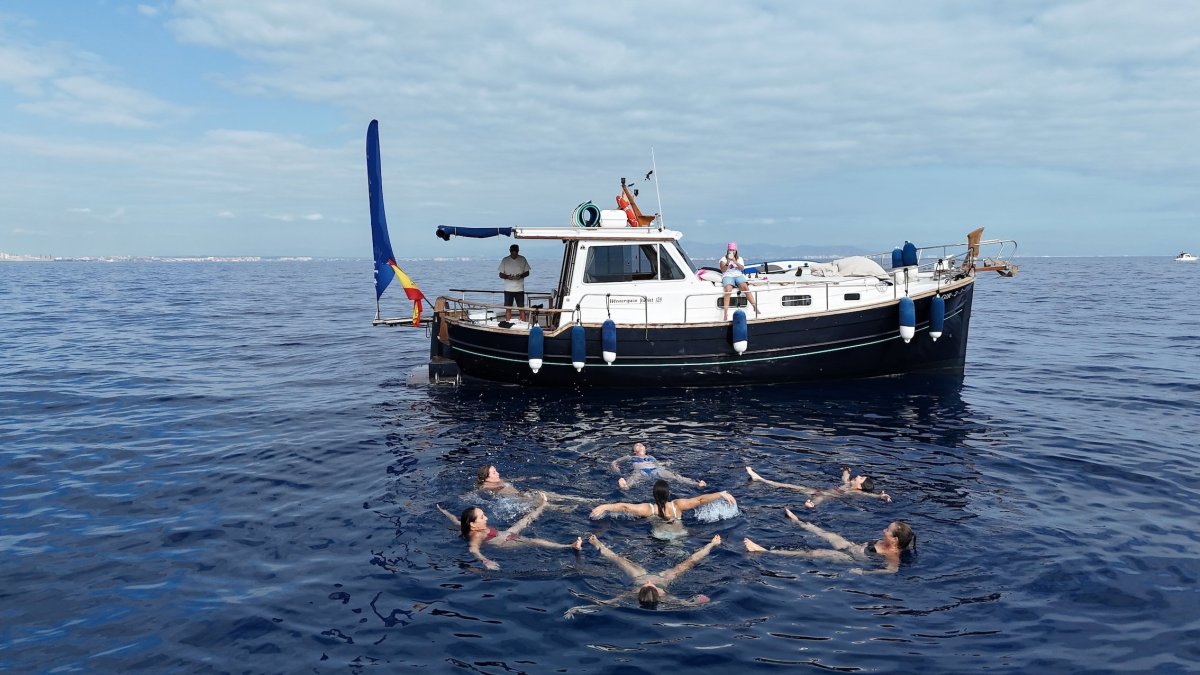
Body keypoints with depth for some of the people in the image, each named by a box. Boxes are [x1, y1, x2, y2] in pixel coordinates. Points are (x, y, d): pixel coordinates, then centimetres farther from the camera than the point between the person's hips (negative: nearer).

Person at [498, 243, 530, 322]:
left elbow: (527, 272, 7)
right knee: (508, 308, 2)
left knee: (522, 308, 2)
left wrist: (521, 276, -15)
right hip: (508, 289, 0)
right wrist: (507, 277, -19)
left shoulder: (522, 259, 2)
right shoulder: (505, 260, 0)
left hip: (520, 289, 0)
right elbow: (501, 274, 2)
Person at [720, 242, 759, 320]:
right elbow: (723, 270, 0)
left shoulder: (739, 259, 19)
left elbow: (742, 268, 1)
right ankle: (726, 313, -39)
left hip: (738, 275, 2)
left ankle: (755, 307, -33)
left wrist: (735, 262, -12)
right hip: (727, 276, -2)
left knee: (745, 287, -29)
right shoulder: (724, 259, 14)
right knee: (728, 290, -33)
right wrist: (728, 262, -13)